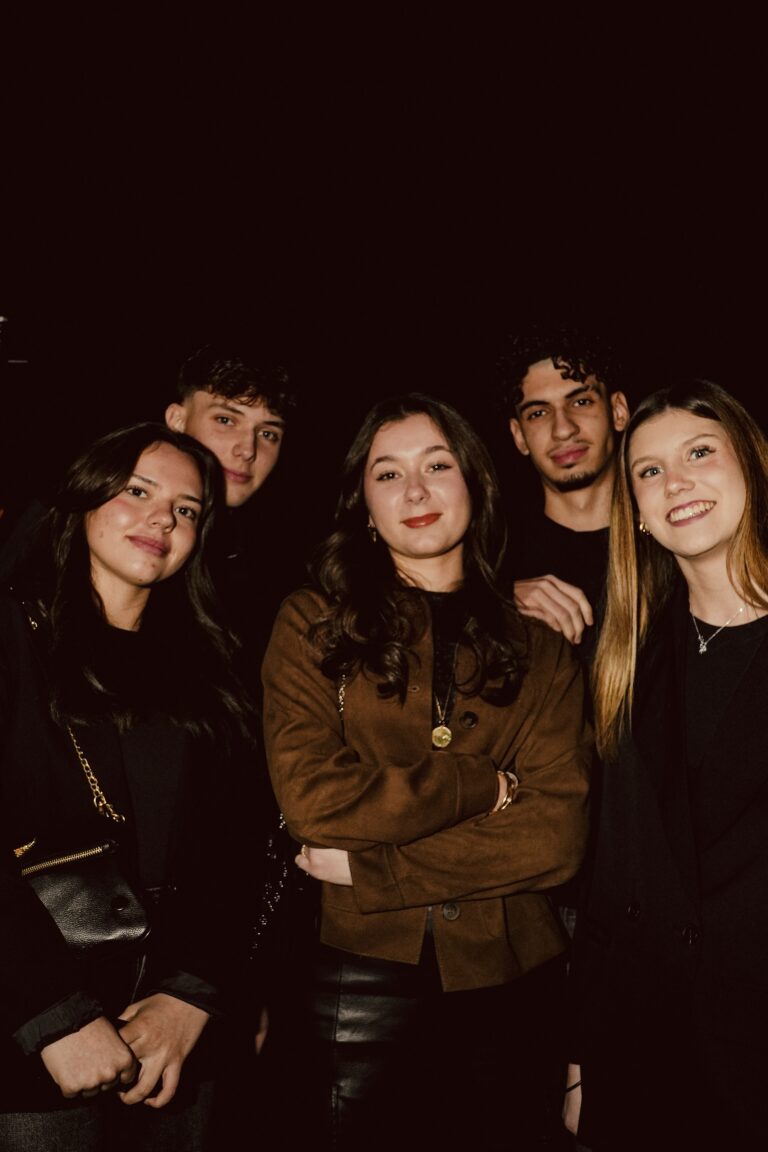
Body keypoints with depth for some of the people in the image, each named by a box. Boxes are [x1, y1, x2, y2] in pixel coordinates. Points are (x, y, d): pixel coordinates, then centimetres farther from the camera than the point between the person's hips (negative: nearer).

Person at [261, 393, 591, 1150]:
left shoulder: (540, 647, 2)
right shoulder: (313, 623, -2)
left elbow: (557, 835, -8)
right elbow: (310, 796, -15)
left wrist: (369, 868, -14)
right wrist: (485, 787, -12)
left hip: (510, 981, 2)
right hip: (364, 976, -1)